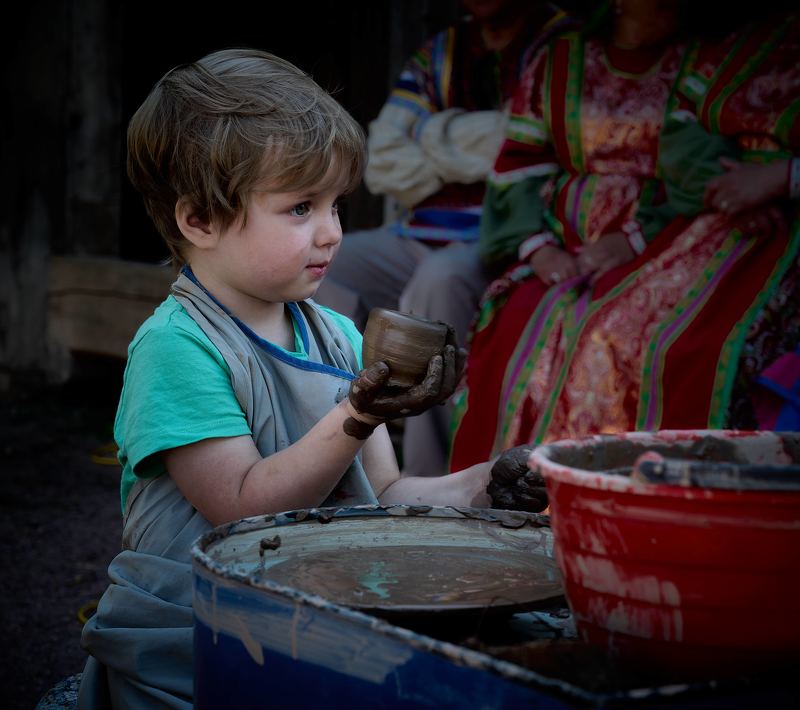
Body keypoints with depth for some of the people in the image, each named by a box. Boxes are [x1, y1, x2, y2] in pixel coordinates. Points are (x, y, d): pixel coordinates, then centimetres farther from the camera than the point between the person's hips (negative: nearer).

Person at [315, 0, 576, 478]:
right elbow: (382, 165, 9)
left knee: (440, 277, -36)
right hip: (419, 238, 6)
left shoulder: (563, 42, 0)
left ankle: (432, 489, -30)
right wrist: (462, 158, -4)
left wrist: (434, 133, 1)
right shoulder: (437, 53, 18)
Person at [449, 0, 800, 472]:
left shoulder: (713, 54, 4)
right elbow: (518, 171, 8)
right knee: (516, 336, -22)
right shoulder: (557, 60, 13)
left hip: (674, 249, -3)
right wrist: (542, 250, -9)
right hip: (575, 251, 3)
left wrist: (634, 241, -19)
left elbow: (707, 173, -8)